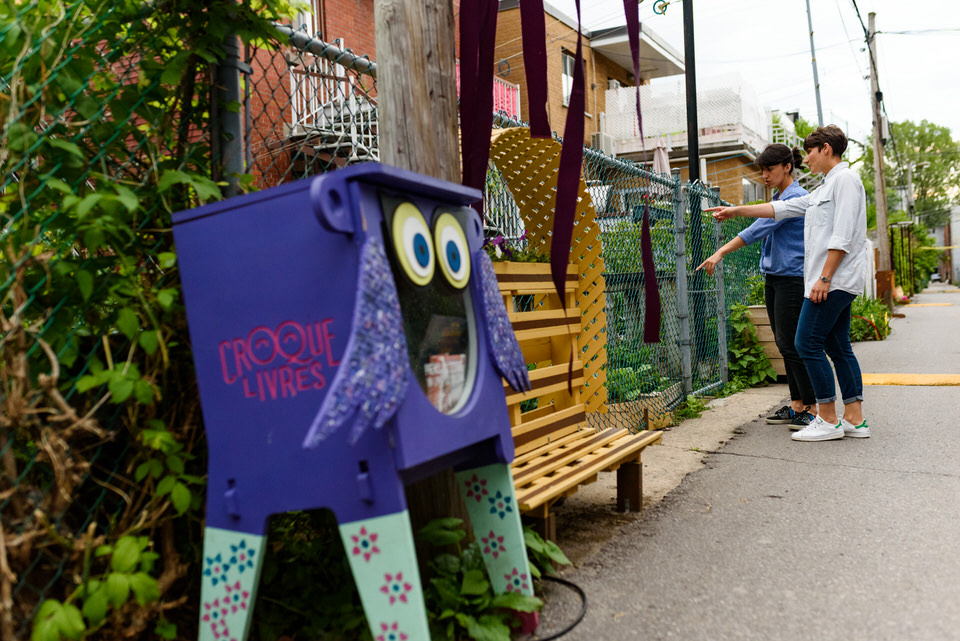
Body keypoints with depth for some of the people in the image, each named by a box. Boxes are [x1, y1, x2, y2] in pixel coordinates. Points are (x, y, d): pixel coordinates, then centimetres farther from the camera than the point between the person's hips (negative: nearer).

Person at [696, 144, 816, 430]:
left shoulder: (796, 197, -13)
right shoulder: (778, 197, 16)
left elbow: (759, 228, -22)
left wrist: (720, 253, -26)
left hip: (793, 277, -9)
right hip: (774, 277, 9)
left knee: (792, 344, -8)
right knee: (784, 344, 10)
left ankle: (812, 409, 0)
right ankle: (796, 405, 17)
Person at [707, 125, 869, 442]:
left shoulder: (845, 179, -7)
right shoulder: (825, 188, 23)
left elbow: (842, 235, -17)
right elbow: (782, 208, 25)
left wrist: (824, 277, -20)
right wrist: (736, 211, 23)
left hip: (835, 279, -10)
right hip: (836, 282, 10)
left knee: (808, 343, -9)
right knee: (837, 347, 8)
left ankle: (828, 420, -4)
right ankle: (855, 419, 11)